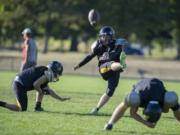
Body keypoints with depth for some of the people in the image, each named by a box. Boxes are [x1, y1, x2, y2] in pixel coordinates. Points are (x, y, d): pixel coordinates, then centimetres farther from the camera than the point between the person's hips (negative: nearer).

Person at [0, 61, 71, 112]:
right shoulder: (48, 74, -11)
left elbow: (49, 91, 27)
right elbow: (35, 84, -24)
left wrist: (61, 99, 29)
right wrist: (41, 91, -4)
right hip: (20, 86, -10)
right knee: (22, 109, -2)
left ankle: (38, 107, 15)